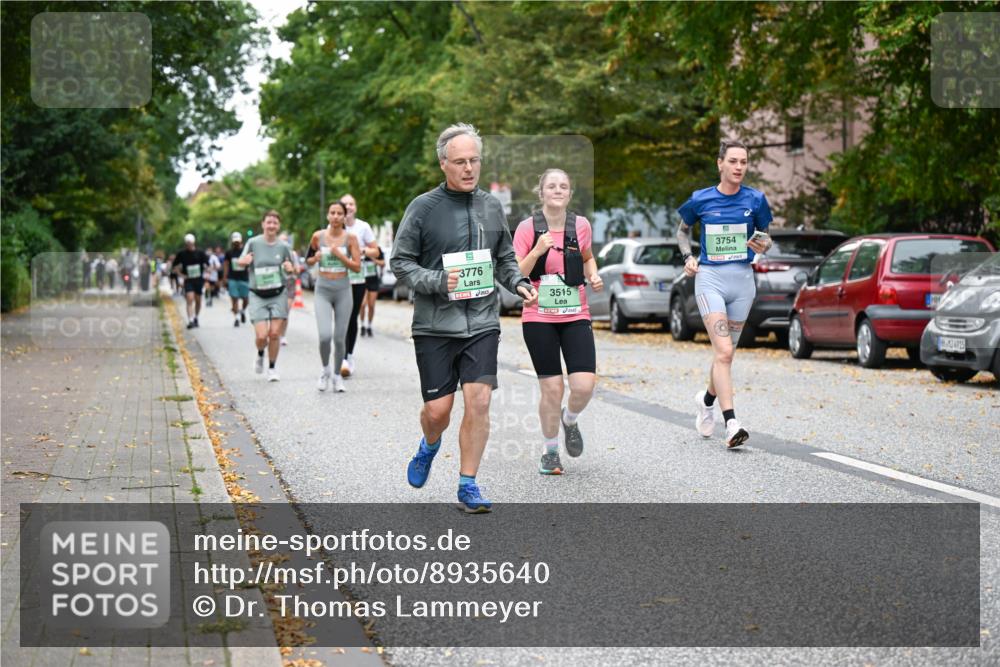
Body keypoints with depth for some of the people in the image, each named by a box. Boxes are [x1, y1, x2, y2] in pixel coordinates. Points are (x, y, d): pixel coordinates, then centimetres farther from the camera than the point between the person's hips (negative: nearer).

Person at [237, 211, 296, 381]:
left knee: (274, 334, -4)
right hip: (258, 295, -1)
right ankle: (260, 355, 25)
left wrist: (290, 268, -11)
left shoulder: (283, 246, 1)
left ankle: (272, 368, 15)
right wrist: (244, 261, -20)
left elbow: (292, 268, 13)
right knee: (261, 336, -10)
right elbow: (240, 262, 3)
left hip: (278, 294, 1)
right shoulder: (253, 243, -4)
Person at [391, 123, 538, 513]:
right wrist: (437, 281, -18)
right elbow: (400, 262, -2)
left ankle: (468, 486, 3)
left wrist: (519, 283, -1)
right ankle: (429, 446, 37)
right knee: (438, 408, 1)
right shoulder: (423, 208, -4)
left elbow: (505, 259, 19)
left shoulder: (492, 207, 9)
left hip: (482, 323, 2)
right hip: (435, 325, -2)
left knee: (478, 402, -8)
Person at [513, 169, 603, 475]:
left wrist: (593, 276, 3)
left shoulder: (581, 224, 2)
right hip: (539, 318, -2)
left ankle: (570, 420, 24)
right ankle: (551, 451, 21)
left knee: (585, 385, -11)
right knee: (552, 389, -1)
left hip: (576, 316, 2)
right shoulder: (527, 227, -6)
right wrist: (537, 251, -22)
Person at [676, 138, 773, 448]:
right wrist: (688, 257, 2)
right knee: (723, 351, -17)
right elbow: (683, 230, 18)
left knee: (725, 354, 13)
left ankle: (707, 399, 42)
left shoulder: (755, 199, 2)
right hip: (710, 278, -3)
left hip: (742, 279, 3)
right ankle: (731, 424, -21)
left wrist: (763, 245, -8)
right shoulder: (701, 199, -1)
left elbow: (764, 236, 15)